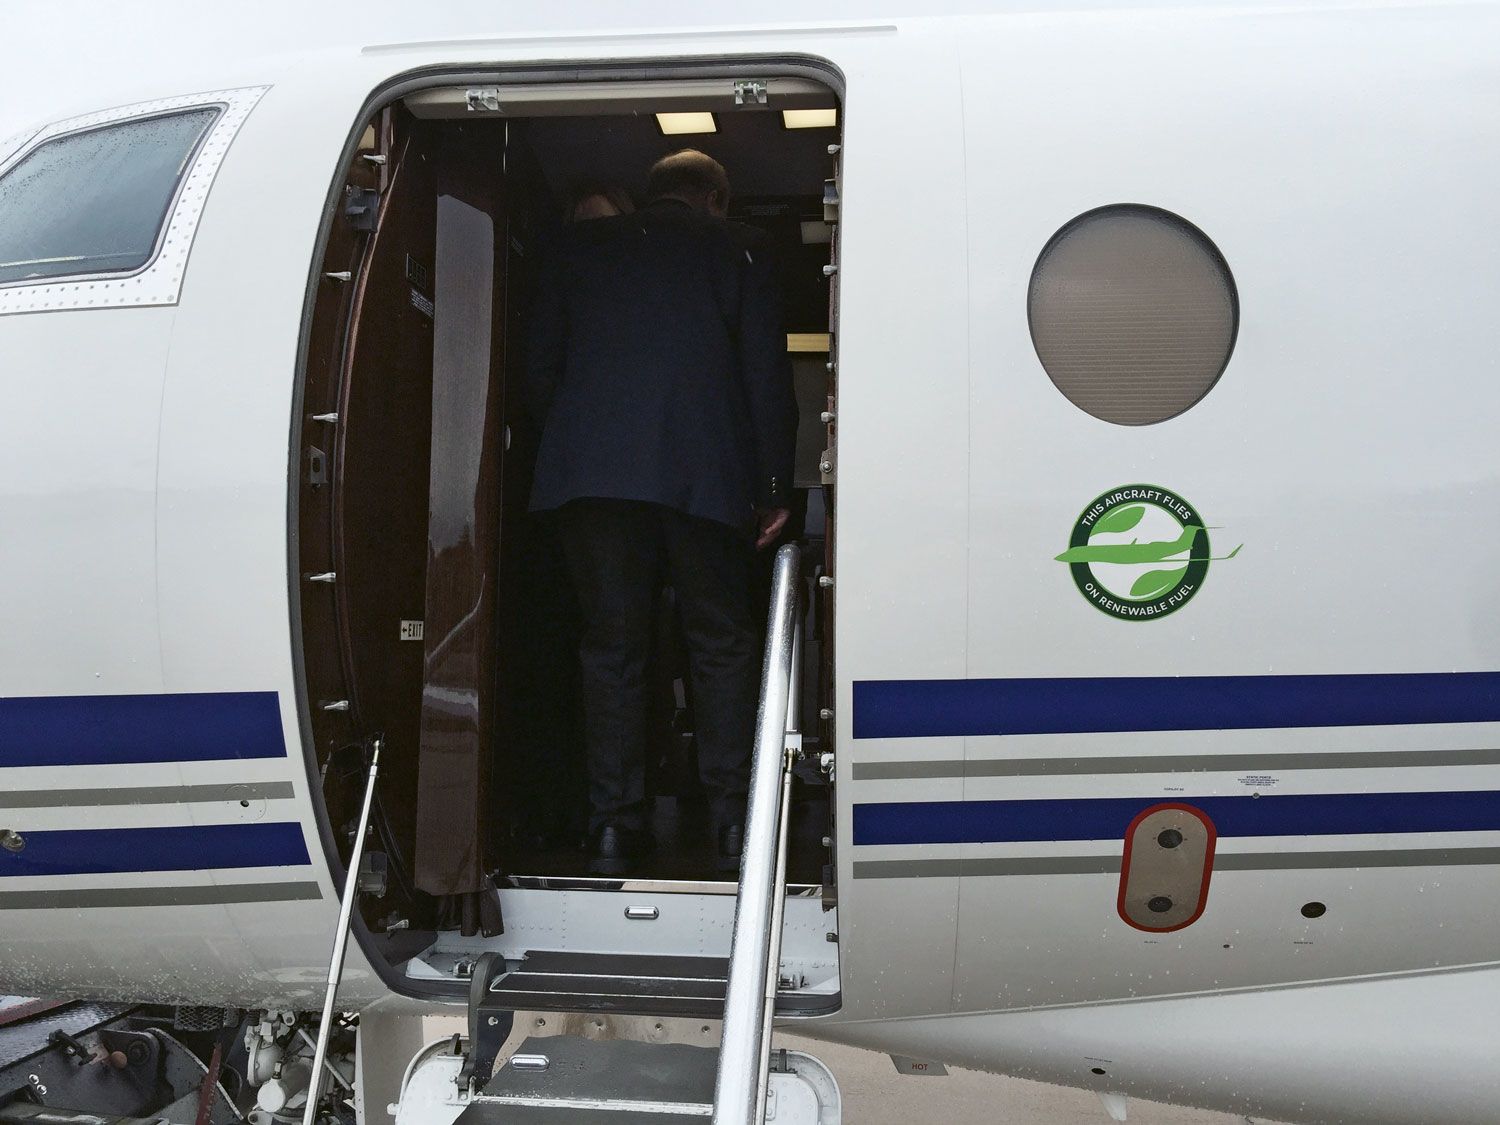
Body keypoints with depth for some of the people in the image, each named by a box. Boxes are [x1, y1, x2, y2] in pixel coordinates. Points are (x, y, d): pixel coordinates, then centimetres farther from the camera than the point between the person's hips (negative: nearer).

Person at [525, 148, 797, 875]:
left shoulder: (581, 245, 16)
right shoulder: (740, 250, 11)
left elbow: (539, 370, 13)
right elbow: (768, 378, 5)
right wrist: (773, 489, 9)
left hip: (589, 473, 2)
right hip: (705, 478, -1)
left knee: (611, 644, 7)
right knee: (722, 644, 8)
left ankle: (614, 827, 7)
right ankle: (733, 825, 6)